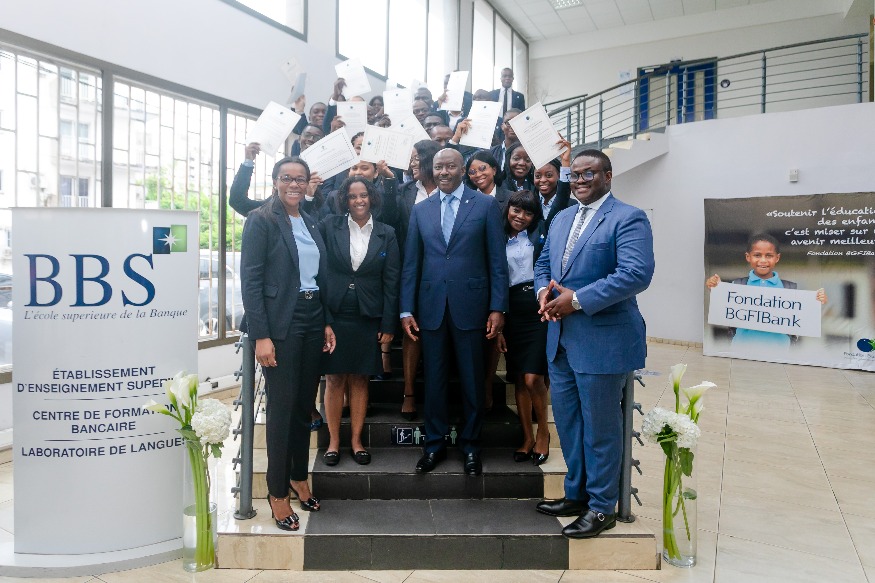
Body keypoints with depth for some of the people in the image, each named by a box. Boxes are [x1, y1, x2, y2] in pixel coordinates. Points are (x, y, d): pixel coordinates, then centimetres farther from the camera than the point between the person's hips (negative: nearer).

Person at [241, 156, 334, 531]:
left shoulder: (310, 223, 13)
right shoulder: (261, 220, -6)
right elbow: (251, 280, -12)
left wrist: (327, 323, 10)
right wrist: (261, 336, -17)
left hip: (313, 321, 6)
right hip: (281, 323, -6)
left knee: (305, 404, 13)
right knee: (282, 406, 0)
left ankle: (299, 477, 30)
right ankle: (278, 492, 15)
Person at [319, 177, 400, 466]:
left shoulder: (386, 234, 3)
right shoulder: (329, 226, 2)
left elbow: (391, 282, 2)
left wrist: (388, 325, -1)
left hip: (367, 317, 1)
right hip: (333, 314, 0)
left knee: (360, 378, 8)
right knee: (334, 378, 4)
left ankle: (356, 440, 19)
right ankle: (333, 441, 16)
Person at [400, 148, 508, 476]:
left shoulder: (486, 205, 1)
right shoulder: (420, 210, 10)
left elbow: (497, 261, -1)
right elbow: (411, 264, 9)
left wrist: (498, 308, -6)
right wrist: (406, 310, 3)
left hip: (470, 304, -2)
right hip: (431, 306, 3)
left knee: (472, 380, 7)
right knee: (433, 378, 10)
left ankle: (470, 445, 23)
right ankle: (435, 444, 25)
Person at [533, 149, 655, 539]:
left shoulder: (628, 219, -10)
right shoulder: (561, 219, 16)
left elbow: (637, 273, -23)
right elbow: (543, 264, 21)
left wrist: (577, 300, -22)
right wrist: (544, 290, -3)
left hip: (602, 341, -8)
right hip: (560, 339, 8)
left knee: (600, 427, 5)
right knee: (567, 422, 17)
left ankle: (602, 507, 22)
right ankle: (576, 495, 35)